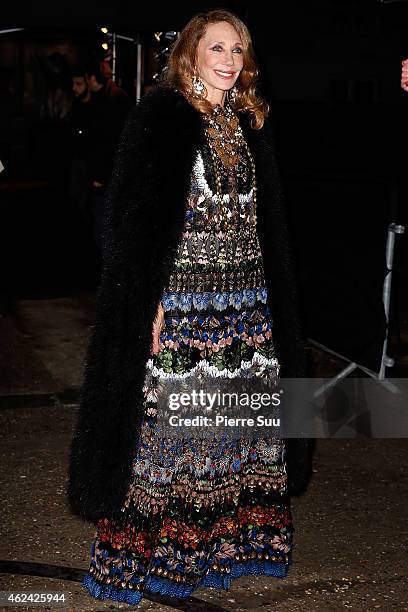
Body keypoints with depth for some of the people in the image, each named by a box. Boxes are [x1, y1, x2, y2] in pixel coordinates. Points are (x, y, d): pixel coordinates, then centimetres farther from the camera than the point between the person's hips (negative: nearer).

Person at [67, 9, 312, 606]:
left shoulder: (249, 122, 14)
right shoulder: (160, 115, -5)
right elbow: (133, 214, -11)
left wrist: (273, 299, 14)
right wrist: (149, 303, -17)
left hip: (245, 300, 6)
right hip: (179, 299, -6)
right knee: (171, 417, -2)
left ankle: (231, 535, 24)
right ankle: (150, 548, 12)